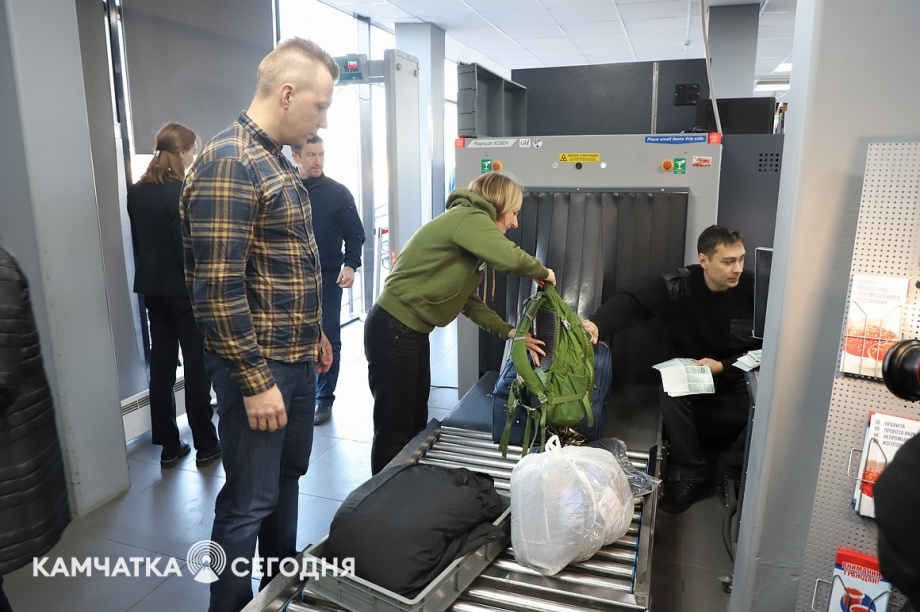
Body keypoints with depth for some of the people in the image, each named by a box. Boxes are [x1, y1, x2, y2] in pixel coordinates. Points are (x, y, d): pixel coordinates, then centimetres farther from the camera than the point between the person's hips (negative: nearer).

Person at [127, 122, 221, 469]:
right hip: (185, 288, -7)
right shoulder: (182, 192, -15)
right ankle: (206, 446, 11)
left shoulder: (137, 192, 6)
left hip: (153, 287, 7)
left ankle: (169, 447, 19)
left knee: (161, 365, 10)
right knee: (197, 366, 2)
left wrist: (151, 273, 18)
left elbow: (138, 241, 11)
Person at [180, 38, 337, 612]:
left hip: (297, 360, 10)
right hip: (259, 367, -10)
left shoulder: (278, 161, 11)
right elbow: (218, 291, -23)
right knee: (249, 502, 5)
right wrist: (255, 382, -20)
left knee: (288, 477, 22)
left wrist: (314, 333, 19)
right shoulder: (228, 165, -20)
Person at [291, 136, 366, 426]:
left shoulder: (338, 192, -1)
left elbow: (355, 233, 0)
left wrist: (350, 265, -14)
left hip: (328, 277, -2)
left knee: (328, 340, 4)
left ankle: (324, 399, 17)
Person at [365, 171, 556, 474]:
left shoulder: (470, 225, 17)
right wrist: (542, 273, -11)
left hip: (413, 333, 10)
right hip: (393, 332, -10)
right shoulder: (469, 218, -14)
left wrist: (508, 331, 6)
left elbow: (468, 300, 15)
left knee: (416, 426, 17)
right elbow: (509, 257, -32)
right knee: (395, 432, 0)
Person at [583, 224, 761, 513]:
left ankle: (732, 470, 1)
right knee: (670, 395, -30)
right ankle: (692, 475, -8)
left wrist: (724, 367, -18)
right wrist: (597, 323, -42)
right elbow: (632, 302, -22)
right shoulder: (678, 285, -12)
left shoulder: (752, 289, -12)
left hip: (738, 379, 0)